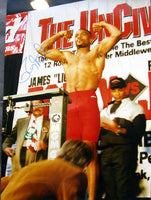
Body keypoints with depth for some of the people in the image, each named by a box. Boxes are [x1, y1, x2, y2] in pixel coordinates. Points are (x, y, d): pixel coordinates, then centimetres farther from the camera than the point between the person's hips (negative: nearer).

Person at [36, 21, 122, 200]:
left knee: (90, 152, -8)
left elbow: (117, 34, 10)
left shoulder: (97, 51, 20)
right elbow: (41, 49, 37)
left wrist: (103, 24, 27)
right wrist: (60, 35, 40)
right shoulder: (67, 56, 31)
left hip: (89, 101, -4)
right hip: (69, 104, 4)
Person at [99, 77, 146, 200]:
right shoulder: (105, 111, 28)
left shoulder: (134, 108, 12)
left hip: (124, 149, -4)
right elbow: (99, 134, 22)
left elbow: (139, 132, -3)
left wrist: (118, 130, -14)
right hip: (106, 152, 5)